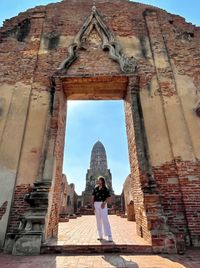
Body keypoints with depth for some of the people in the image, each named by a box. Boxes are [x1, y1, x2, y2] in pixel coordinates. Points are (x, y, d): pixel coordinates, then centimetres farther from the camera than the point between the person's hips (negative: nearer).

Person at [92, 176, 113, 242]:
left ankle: (109, 236, -8)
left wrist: (104, 203, -19)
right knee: (98, 220, 9)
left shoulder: (105, 189, 0)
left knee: (105, 219, -11)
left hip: (103, 205, -4)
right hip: (96, 204, 4)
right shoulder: (95, 188, 9)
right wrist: (93, 205, 3)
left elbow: (108, 197, -3)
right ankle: (100, 235, 18)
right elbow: (93, 197, 10)